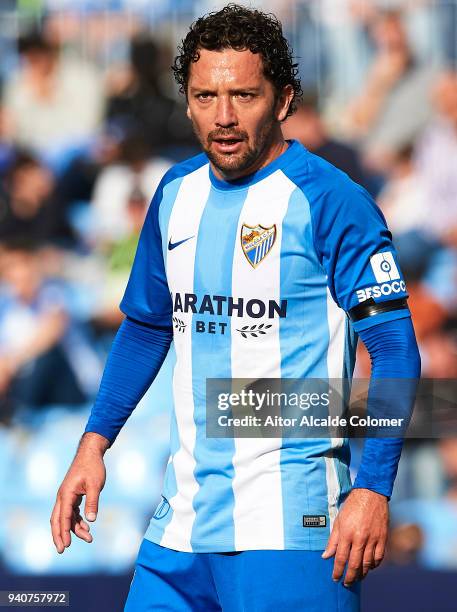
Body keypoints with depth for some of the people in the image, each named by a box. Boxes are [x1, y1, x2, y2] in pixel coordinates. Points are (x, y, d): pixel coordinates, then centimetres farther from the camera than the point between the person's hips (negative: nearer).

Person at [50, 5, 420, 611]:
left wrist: (373, 490, -19)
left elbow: (395, 350, -11)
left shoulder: (330, 203, -10)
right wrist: (95, 444, 15)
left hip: (290, 522, -6)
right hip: (182, 516, 6)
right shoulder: (177, 193, 10)